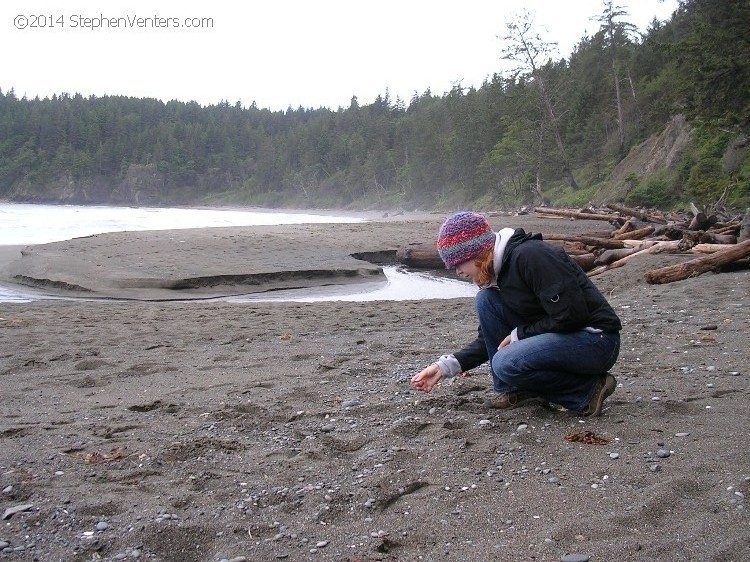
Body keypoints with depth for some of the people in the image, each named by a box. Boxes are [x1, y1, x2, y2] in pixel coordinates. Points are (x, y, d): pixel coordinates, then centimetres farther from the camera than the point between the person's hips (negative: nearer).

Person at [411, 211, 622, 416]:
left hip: (597, 340, -9)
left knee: (506, 363, -27)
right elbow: (489, 340, 13)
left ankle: (589, 389, -8)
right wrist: (446, 366, 3)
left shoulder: (529, 255, -21)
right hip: (557, 337, 9)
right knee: (486, 299, -3)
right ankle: (516, 390, 4)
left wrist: (518, 335, -12)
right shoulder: (495, 273, 7)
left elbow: (571, 316, -23)